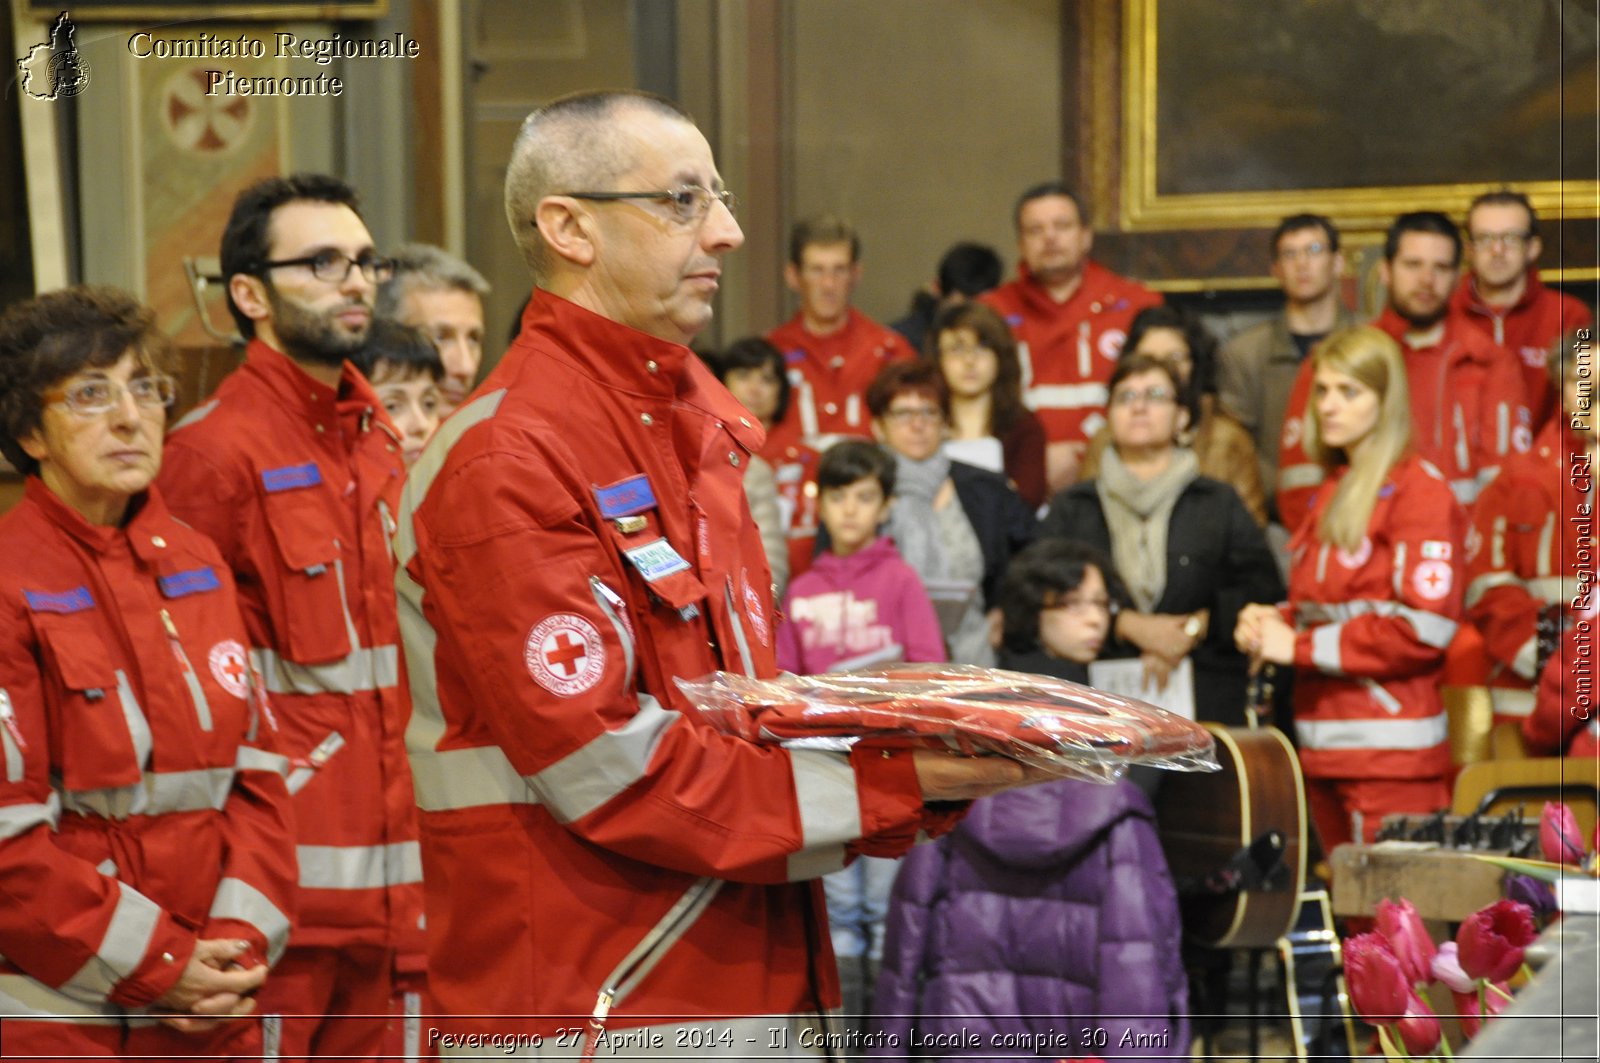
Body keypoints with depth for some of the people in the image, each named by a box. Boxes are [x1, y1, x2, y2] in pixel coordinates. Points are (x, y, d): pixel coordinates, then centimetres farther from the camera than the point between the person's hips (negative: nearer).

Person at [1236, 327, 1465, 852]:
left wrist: (1301, 646, -14)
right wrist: (1274, 621, 6)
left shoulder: (1419, 491, -8)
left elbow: (1426, 627, -16)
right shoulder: (1333, 493, 19)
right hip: (1323, 745, 8)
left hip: (1392, 750, -8)